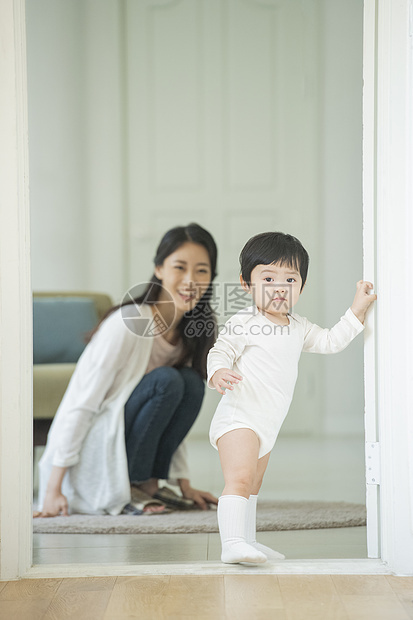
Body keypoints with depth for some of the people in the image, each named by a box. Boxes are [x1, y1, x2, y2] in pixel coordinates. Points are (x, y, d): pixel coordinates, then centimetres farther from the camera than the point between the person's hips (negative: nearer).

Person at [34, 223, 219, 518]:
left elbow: (174, 414, 12)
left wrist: (184, 483, 8)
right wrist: (53, 490, -24)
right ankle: (127, 489, -16)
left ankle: (148, 482, -6)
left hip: (125, 444, 7)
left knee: (192, 384, -15)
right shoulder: (128, 324, -22)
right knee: (166, 380, -26)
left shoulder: (192, 331, 1)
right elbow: (80, 403, -21)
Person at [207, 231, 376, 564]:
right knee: (239, 478, -25)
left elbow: (331, 342, 20)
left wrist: (357, 311, 14)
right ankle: (232, 543, -33)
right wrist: (218, 373, -34)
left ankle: (247, 541, 34)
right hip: (238, 418, -9)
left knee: (253, 485, 22)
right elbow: (219, 352, -12)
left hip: (267, 425, 9)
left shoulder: (299, 328, 11)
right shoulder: (242, 324, -12)